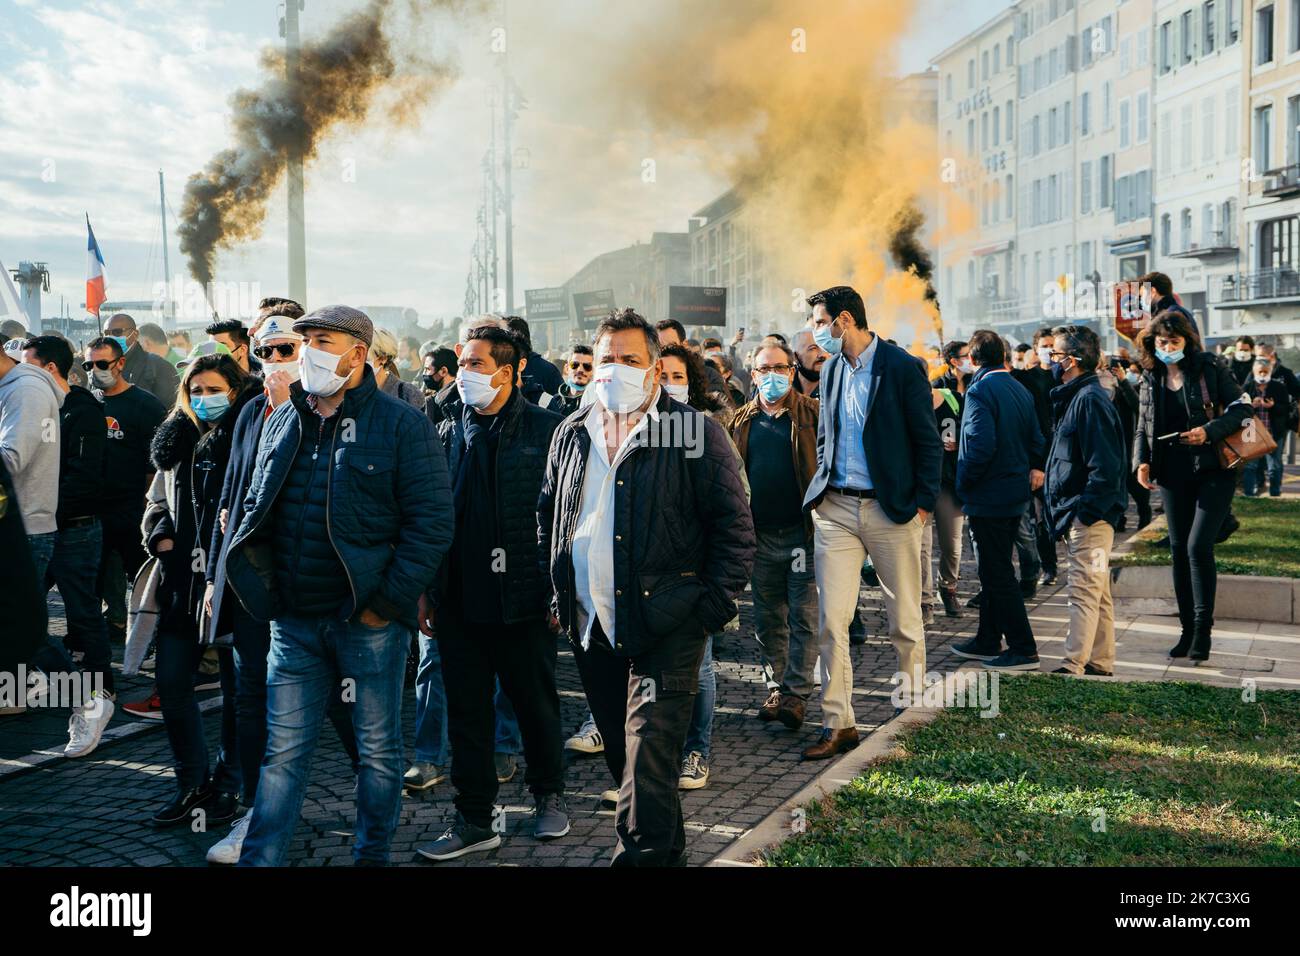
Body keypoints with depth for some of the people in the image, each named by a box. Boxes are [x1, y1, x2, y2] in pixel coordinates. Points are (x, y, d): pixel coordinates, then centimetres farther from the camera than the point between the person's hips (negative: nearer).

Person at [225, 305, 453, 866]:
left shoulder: (400, 425, -7)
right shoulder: (282, 421, 10)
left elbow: (431, 521, -11)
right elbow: (255, 508, 19)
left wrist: (389, 601, -15)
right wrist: (259, 588, 7)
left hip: (369, 621, -4)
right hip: (294, 622, 4)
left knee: (378, 749, 10)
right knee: (283, 752, 8)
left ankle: (371, 855, 26)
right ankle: (259, 860, 16)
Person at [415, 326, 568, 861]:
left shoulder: (545, 430, -5)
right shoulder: (449, 434, 7)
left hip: (523, 597, -3)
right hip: (460, 599, 4)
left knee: (536, 704, 12)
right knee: (467, 711, 8)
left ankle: (549, 796, 33)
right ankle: (474, 820, 19)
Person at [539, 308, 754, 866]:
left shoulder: (695, 431, -5)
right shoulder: (572, 434, 12)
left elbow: (733, 523, -5)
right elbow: (548, 517, 22)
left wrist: (715, 605, -10)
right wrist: (556, 594, 14)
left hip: (665, 628, -6)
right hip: (590, 626, 6)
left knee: (648, 753, -10)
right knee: (621, 751, 16)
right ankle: (665, 848, 33)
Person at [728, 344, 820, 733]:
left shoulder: (811, 414, 0)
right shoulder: (743, 421, 11)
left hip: (803, 532, -4)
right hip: (761, 536, 4)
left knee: (804, 616, -2)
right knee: (768, 619, 11)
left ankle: (797, 693, 1)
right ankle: (776, 687, 21)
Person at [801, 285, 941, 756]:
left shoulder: (903, 367, -7)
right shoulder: (831, 369, 11)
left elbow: (929, 442, -5)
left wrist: (923, 503, -10)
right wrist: (821, 489, 10)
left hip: (892, 510, -4)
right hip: (837, 509, 5)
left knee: (905, 621, 7)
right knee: (831, 621, -2)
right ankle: (838, 725, 4)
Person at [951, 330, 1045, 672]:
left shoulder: (980, 391, -16)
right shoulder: (1021, 390, 9)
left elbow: (981, 445, -25)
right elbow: (1036, 440, 11)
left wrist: (964, 483, -13)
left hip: (988, 497, -9)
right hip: (1015, 493, 9)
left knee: (997, 574, -2)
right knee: (995, 571, 17)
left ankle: (1024, 650, 0)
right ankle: (987, 642, 26)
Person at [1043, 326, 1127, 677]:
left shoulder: (1090, 399, -16)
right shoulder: (1075, 397, 16)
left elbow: (1105, 466, -22)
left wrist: (1085, 513, -22)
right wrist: (1065, 514, 17)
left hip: (1089, 516, -10)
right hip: (1083, 514, 10)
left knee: (1084, 592, -9)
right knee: (1098, 592, 15)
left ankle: (1073, 667, -8)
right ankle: (1100, 662, 23)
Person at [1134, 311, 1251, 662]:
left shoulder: (1209, 368, -5)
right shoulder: (1150, 380, 8)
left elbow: (1242, 408, -6)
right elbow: (1143, 428, 14)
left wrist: (1210, 431, -21)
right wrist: (1142, 460, -3)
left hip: (1213, 470, -5)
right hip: (1173, 474, 5)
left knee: (1198, 545, -14)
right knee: (1178, 549, 7)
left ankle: (1203, 630, -5)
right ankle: (1188, 630, 17)